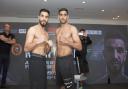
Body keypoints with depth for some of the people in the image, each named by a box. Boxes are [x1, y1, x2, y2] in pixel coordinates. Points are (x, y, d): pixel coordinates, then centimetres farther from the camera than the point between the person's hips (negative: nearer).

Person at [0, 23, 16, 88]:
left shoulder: (12, 36, 10)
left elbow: (14, 42, -7)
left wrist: (6, 40, -9)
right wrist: (10, 40, -3)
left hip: (7, 55, 3)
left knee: (5, 70, 5)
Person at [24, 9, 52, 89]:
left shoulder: (46, 33, 18)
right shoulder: (33, 29, -3)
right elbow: (26, 48, -10)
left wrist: (49, 46, 1)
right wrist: (37, 42, -23)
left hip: (43, 60, 7)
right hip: (35, 60, -7)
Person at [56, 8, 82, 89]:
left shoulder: (72, 28, -4)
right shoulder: (57, 30, 14)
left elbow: (79, 47, -8)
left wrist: (67, 42, -22)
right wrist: (55, 62, 15)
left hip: (67, 60, -6)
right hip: (58, 60, 6)